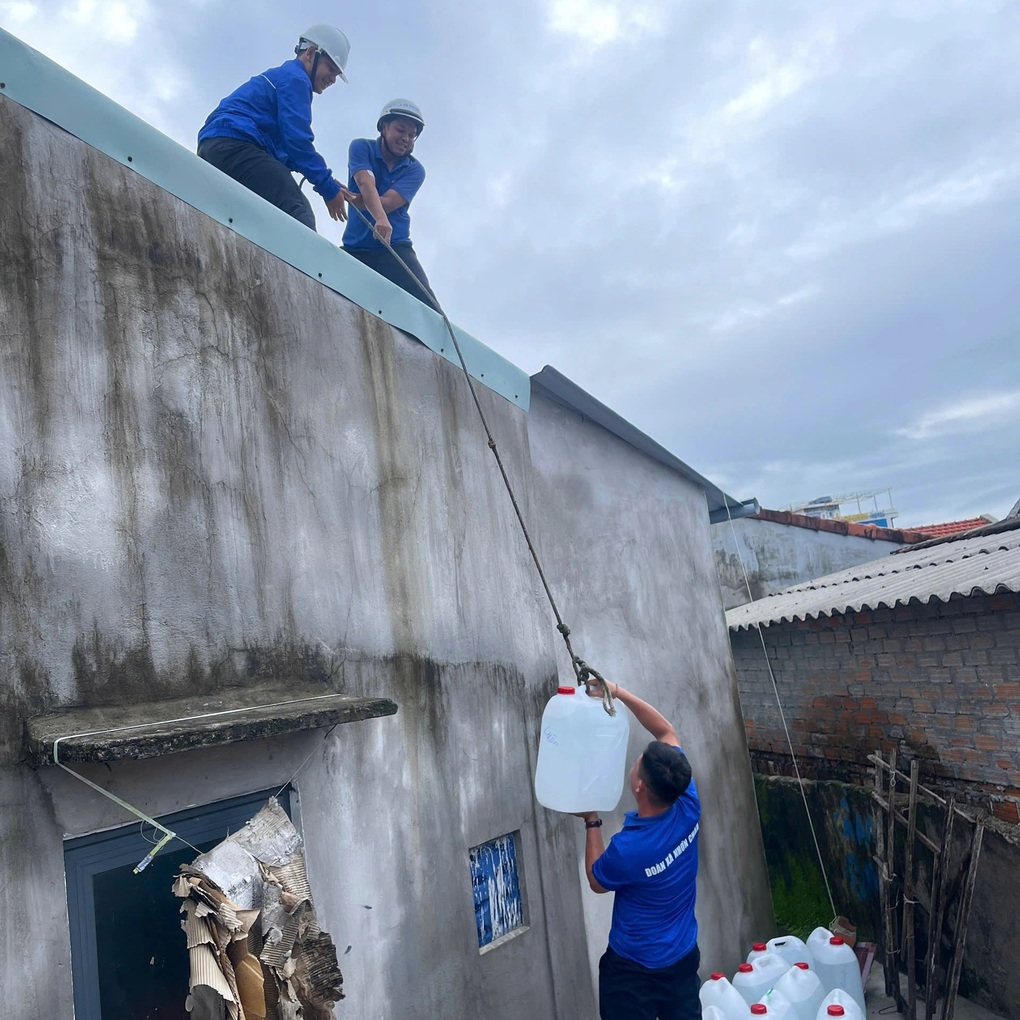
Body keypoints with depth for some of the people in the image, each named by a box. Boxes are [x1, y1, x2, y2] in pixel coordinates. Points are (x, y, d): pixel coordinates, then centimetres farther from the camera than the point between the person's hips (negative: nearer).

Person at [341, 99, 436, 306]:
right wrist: (380, 219, -36)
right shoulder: (361, 148, 3)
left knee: (429, 310, -17)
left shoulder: (415, 170, 5)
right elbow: (366, 186, -17)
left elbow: (386, 203, -11)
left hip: (395, 249, 0)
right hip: (355, 250, 0)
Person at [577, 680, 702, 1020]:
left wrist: (592, 822, -3)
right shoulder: (689, 807, -18)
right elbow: (667, 733, -6)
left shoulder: (627, 848, -33)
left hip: (634, 969, -6)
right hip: (684, 957, 6)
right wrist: (619, 692, -10)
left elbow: (597, 882, -7)